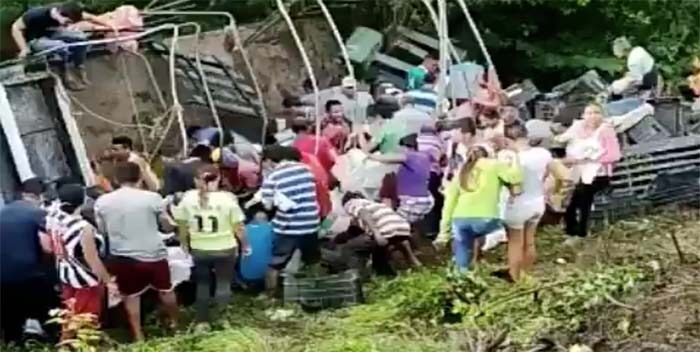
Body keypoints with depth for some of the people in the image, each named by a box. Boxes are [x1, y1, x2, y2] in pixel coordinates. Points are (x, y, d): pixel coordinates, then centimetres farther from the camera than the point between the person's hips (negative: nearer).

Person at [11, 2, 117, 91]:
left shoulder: (67, 12, -19)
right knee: (62, 47, -32)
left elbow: (89, 18, -6)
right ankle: (67, 78, -14)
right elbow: (16, 28, -26)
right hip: (35, 40, -6)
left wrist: (109, 25, -4)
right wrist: (24, 49, -33)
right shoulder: (38, 15, -36)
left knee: (81, 37, -13)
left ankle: (79, 71, -3)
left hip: (51, 33, 6)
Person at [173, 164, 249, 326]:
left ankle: (203, 321, 20)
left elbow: (182, 225, 2)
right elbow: (239, 226, -9)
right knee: (223, 284, 10)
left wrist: (184, 245, 18)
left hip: (199, 249, 2)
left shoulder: (188, 198, -6)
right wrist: (245, 245, 6)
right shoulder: (227, 198, -13)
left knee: (202, 285, 16)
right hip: (225, 249, -2)